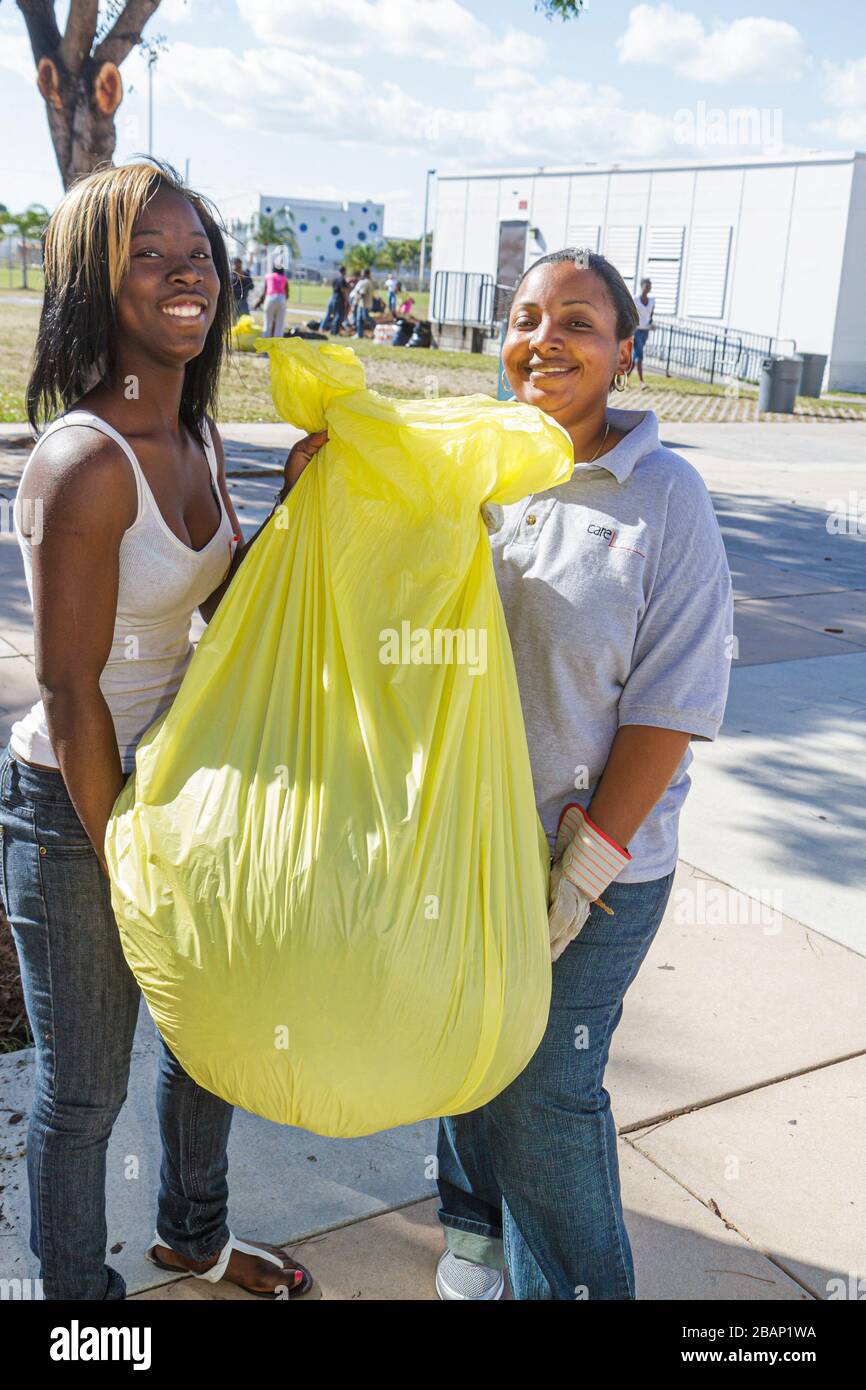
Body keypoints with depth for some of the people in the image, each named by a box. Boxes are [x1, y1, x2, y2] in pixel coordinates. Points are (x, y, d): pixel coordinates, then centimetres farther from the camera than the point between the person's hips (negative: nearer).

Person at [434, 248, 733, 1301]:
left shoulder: (665, 497, -11)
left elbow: (673, 702, -12)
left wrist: (586, 865, -14)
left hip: (595, 864, -4)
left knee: (545, 1092, 5)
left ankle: (573, 1283, 33)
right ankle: (478, 1224, 48)